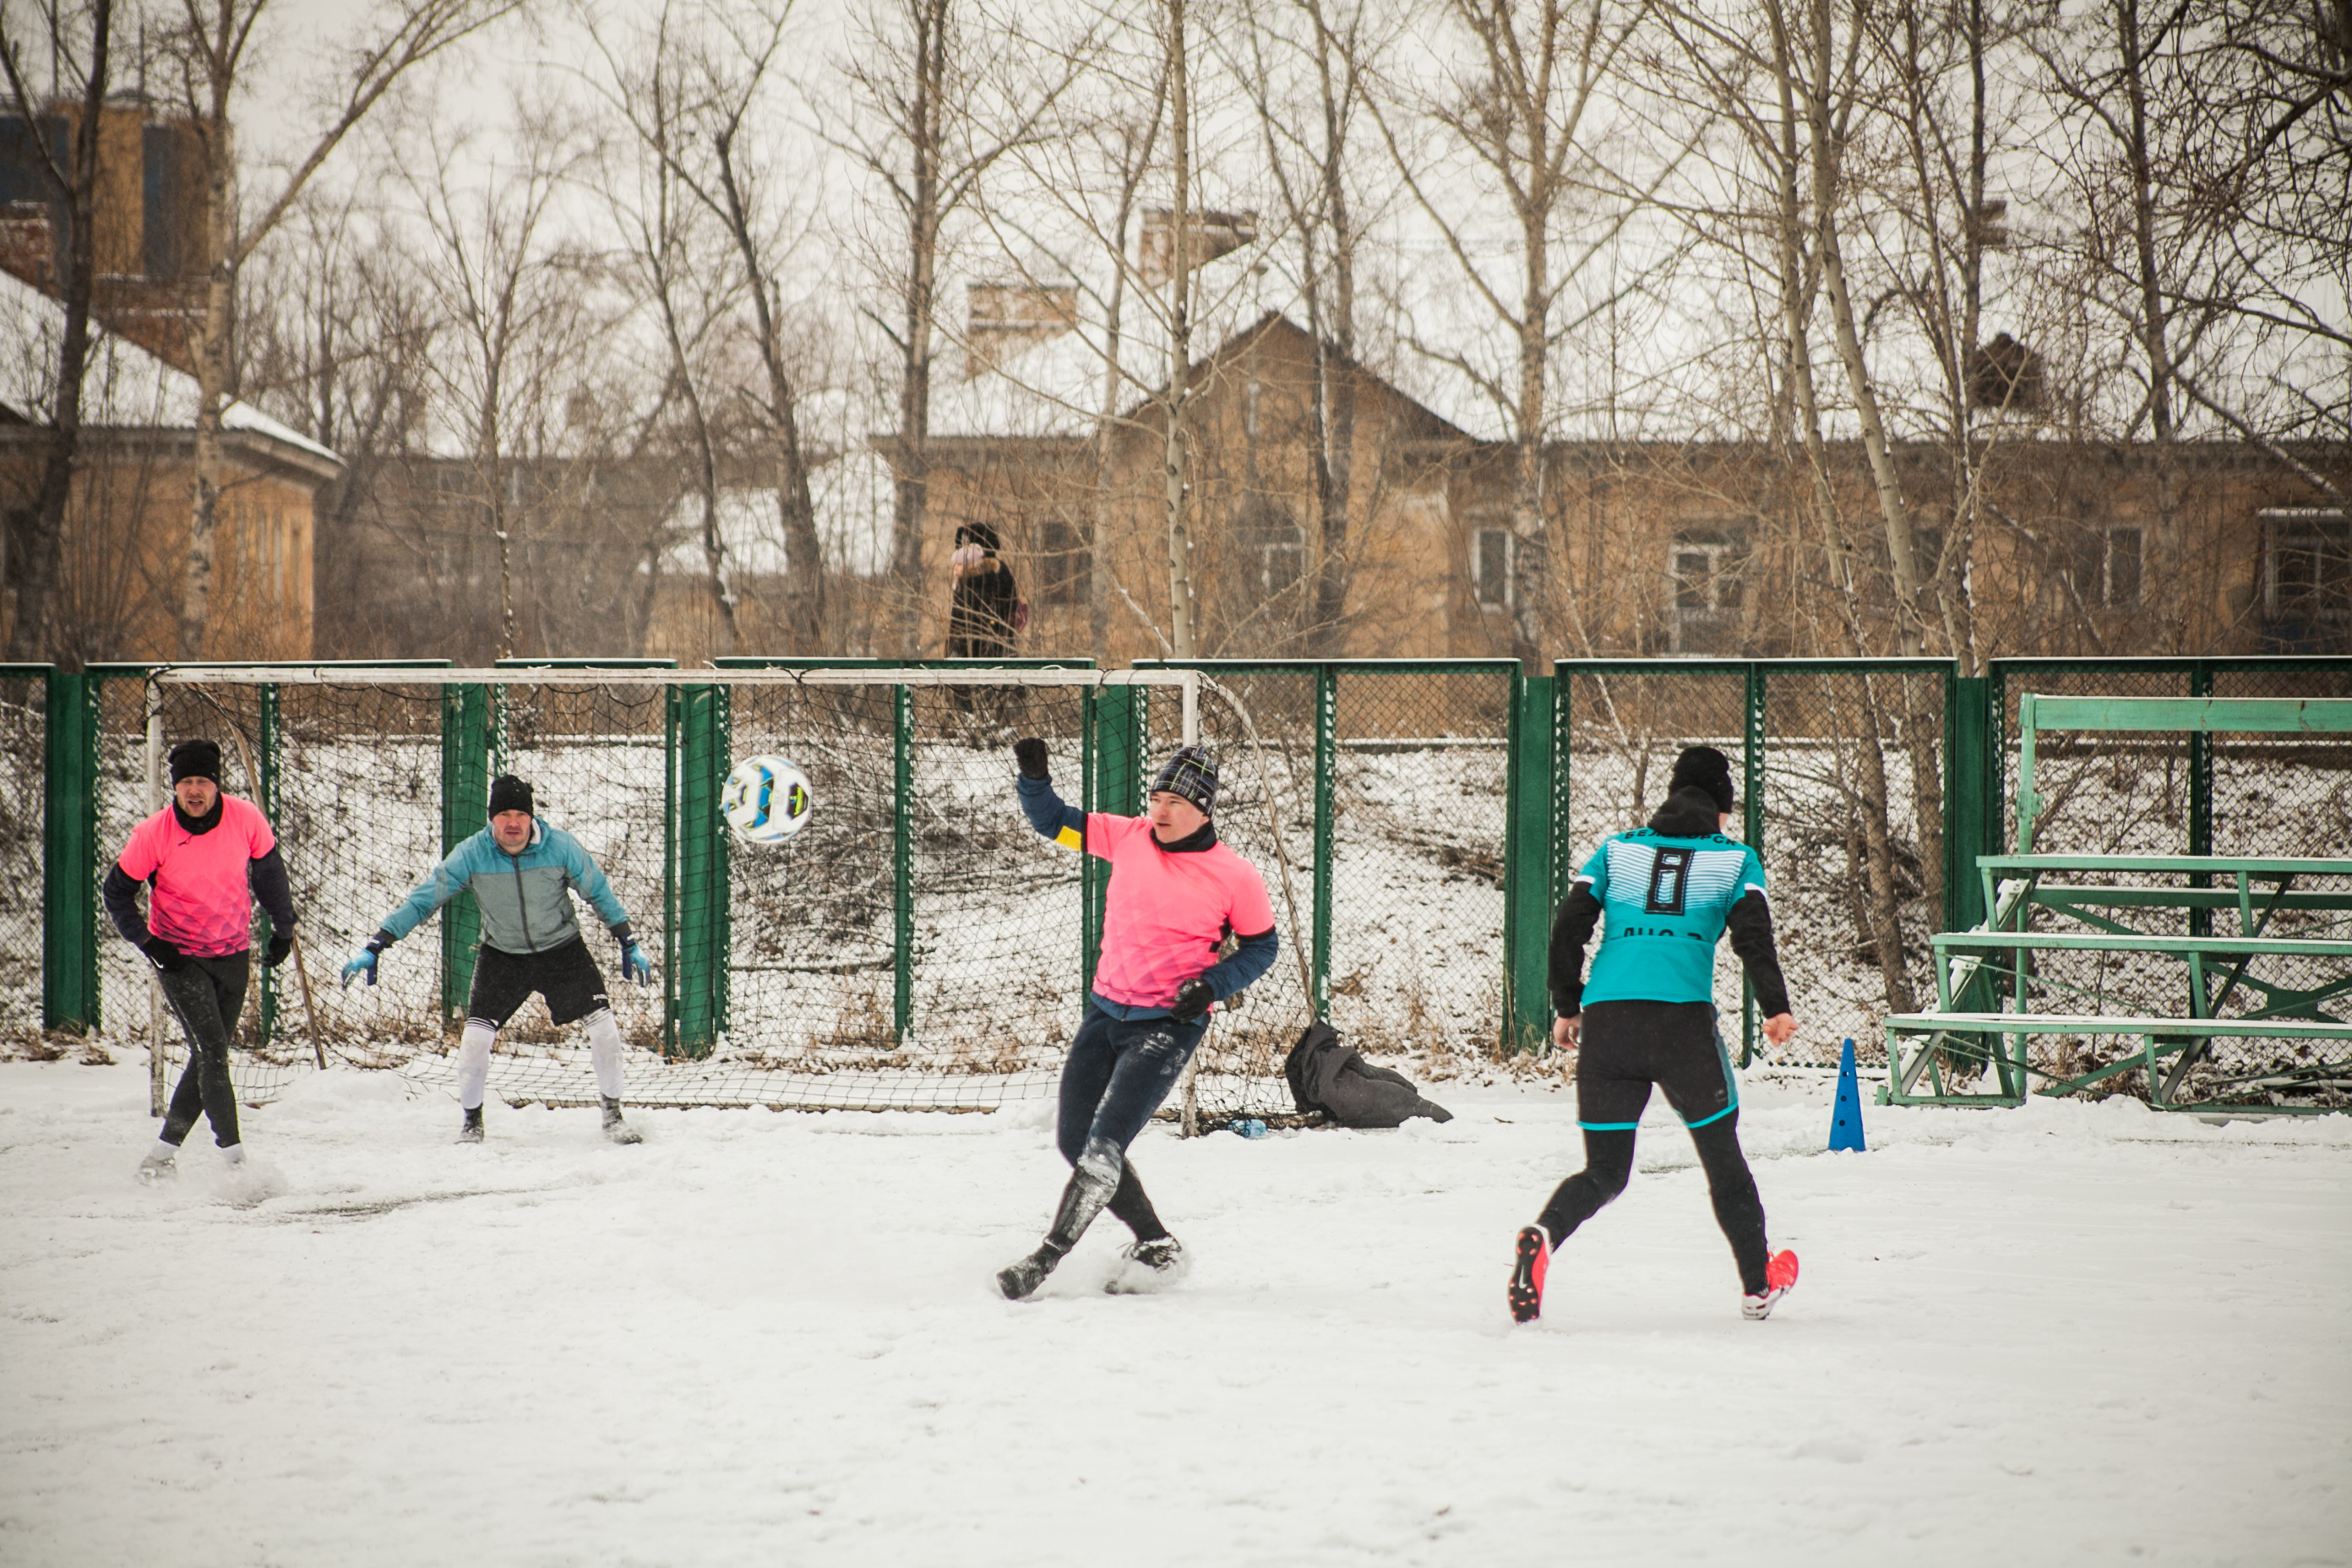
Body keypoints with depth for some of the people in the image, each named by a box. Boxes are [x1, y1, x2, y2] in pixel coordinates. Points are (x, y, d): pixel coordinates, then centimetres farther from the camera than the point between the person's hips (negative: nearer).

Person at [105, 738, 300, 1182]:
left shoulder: (246, 820, -12)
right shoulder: (153, 835, -17)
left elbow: (268, 870, 7)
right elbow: (117, 892, -4)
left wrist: (283, 928, 11)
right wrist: (148, 943, -12)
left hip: (233, 956, 3)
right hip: (180, 958, -3)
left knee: (210, 1055, 6)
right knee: (211, 1052, -15)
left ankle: (166, 1149, 18)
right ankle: (233, 1154, -13)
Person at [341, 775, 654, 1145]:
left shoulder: (561, 847, -19)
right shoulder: (471, 855, -19)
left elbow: (598, 893, -4)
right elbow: (423, 899, -14)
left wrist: (629, 946, -3)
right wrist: (374, 948, -19)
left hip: (562, 950, 0)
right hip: (502, 956, 0)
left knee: (603, 1024, -10)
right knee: (476, 1035, -12)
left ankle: (613, 1115, 8)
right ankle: (471, 1120, 11)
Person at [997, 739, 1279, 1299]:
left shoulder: (1235, 877, -10)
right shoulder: (1128, 838, 0)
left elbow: (1261, 946, 3)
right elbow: (1054, 822, 9)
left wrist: (1212, 985, -13)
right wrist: (1034, 775, -10)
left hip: (1168, 1026, -6)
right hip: (1105, 1011, 6)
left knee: (1103, 1147, -17)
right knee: (1074, 1141, 9)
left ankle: (1046, 1259, -13)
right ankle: (1156, 1248, 21)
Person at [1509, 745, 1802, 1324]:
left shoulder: (1616, 851, 20)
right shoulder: (1735, 858, 14)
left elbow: (1568, 927, 12)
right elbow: (1752, 934, -2)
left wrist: (1567, 1007, 19)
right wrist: (1776, 1010, -2)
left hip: (1605, 1016, 2)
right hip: (1684, 1016, -2)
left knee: (1604, 1172, 7)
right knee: (1721, 1154, 18)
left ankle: (1543, 1234, -24)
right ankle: (1758, 1284, 28)